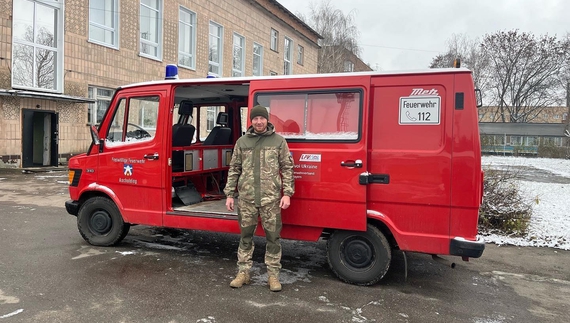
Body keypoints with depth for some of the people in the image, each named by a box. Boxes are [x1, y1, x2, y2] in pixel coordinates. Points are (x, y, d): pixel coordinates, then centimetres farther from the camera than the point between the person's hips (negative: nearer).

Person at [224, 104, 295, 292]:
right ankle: (243, 272, 23)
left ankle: (273, 275, 16)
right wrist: (230, 194, 6)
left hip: (271, 198, -2)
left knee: (273, 236, 4)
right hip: (246, 197, 2)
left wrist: (287, 193, -5)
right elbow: (234, 169, 11)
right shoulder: (242, 142, 9)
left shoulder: (278, 141, 3)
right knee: (246, 235, 10)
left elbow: (287, 168, 3)